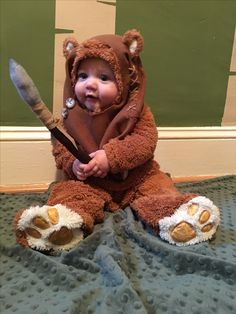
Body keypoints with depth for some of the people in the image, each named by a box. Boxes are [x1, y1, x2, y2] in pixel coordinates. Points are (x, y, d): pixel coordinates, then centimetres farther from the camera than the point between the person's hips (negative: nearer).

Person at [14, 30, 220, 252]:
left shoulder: (135, 111, -7)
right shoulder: (72, 115, 0)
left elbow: (146, 141, -17)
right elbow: (60, 145, 2)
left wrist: (111, 157, -30)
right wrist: (72, 163, -21)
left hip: (135, 178, 0)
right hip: (88, 182, 1)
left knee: (158, 185, -20)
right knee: (71, 192, -24)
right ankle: (65, 220, -47)